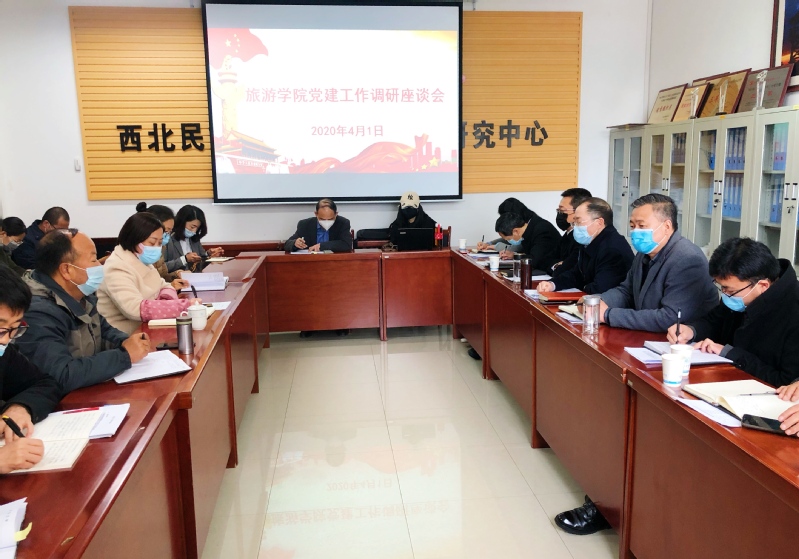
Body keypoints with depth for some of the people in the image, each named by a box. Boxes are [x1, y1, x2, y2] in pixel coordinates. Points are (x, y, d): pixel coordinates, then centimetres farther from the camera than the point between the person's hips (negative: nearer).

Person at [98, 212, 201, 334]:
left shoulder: (142, 261, 7)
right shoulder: (117, 269, -19)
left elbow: (164, 286, 14)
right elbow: (136, 309, -30)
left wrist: (167, 301, -10)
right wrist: (184, 305, -31)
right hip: (125, 337, -8)